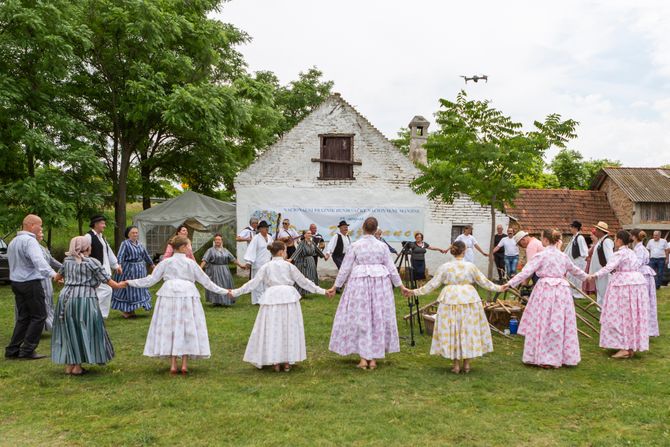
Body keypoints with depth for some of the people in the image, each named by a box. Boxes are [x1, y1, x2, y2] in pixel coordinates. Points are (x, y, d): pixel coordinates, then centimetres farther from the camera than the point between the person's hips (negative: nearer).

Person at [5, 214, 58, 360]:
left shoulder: (13, 241, 15)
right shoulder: (29, 240, -16)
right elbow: (38, 260, -32)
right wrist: (52, 274, -44)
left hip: (16, 282, 9)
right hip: (31, 283, -9)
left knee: (23, 317, 14)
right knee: (38, 316, -1)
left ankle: (12, 350, 13)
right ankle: (27, 350, -1)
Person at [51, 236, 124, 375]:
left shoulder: (67, 261, 11)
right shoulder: (92, 262, -5)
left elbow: (58, 276, 29)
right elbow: (107, 280, -4)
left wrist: (59, 278, 53)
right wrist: (118, 285, 14)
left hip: (65, 298, 5)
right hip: (84, 299, -5)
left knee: (68, 331, 12)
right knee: (84, 331, 4)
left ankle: (69, 365, 16)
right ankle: (77, 367, 6)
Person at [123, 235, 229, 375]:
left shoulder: (166, 262, 7)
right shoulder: (191, 263, 5)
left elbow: (150, 280, 6)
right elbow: (206, 281, 8)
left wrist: (129, 282, 16)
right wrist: (223, 291, 16)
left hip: (168, 295, 1)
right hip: (188, 295, -1)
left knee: (170, 328, 7)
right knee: (187, 329, 6)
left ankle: (173, 365, 6)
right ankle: (184, 364, 4)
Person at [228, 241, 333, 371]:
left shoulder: (266, 267, 9)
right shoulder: (289, 266, 6)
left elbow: (254, 283, 7)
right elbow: (303, 281, 8)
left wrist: (236, 292, 15)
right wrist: (321, 291, 15)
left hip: (272, 298, 1)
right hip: (289, 297, 0)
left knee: (272, 330, 7)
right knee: (289, 329, 9)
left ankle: (275, 362, 9)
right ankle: (287, 362, 12)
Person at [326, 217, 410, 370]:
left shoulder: (355, 245, -4)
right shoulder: (382, 246, 1)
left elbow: (345, 268, -1)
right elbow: (391, 268, 5)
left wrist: (335, 286, 7)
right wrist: (401, 285, 15)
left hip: (359, 284, -2)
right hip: (380, 284, 2)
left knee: (360, 318, 4)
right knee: (378, 318, 8)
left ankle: (363, 359, 5)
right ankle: (373, 359, 12)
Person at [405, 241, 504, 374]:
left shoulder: (445, 267, -2)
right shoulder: (470, 266, -2)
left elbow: (432, 284, -1)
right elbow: (484, 282, 6)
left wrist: (415, 292, 8)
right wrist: (498, 288, 22)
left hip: (450, 301, 0)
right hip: (469, 300, 0)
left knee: (452, 331, 8)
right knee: (469, 330, 10)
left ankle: (456, 364, 12)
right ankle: (466, 364, 15)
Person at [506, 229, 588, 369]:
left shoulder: (541, 255, -7)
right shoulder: (563, 256, 12)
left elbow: (526, 272, -12)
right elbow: (574, 269, 28)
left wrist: (510, 283, -11)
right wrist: (585, 276, 47)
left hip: (546, 290, -6)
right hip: (562, 290, 6)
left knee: (543, 325, 1)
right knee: (561, 325, 12)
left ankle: (545, 359, 4)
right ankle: (565, 357, 19)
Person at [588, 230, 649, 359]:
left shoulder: (619, 254, -11)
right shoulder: (632, 253, 16)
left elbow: (608, 267, -24)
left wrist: (595, 275, -30)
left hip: (624, 285, -9)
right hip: (637, 282, 9)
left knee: (621, 316, -3)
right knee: (633, 316, 11)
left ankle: (624, 348, -5)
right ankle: (632, 346, 16)